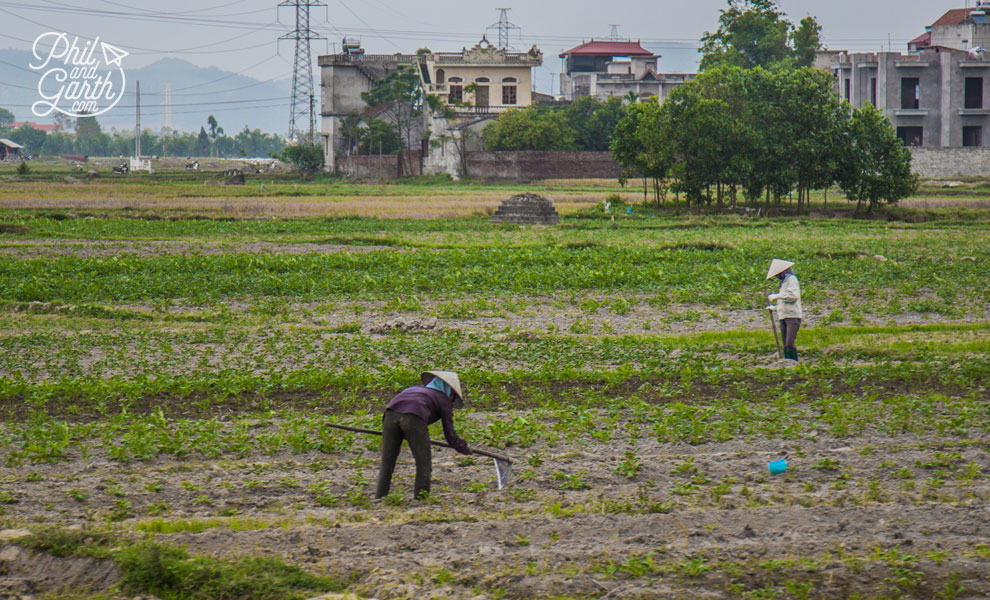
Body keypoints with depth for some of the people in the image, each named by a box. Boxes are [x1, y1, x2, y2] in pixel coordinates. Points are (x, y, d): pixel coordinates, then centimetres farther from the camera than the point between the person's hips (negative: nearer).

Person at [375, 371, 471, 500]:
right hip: (414, 418, -5)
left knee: (387, 461, 10)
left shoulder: (415, 389, 39)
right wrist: (464, 448, 40)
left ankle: (379, 498, 6)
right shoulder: (444, 400, 24)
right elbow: (450, 435, 23)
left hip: (391, 413, 5)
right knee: (424, 464, 8)